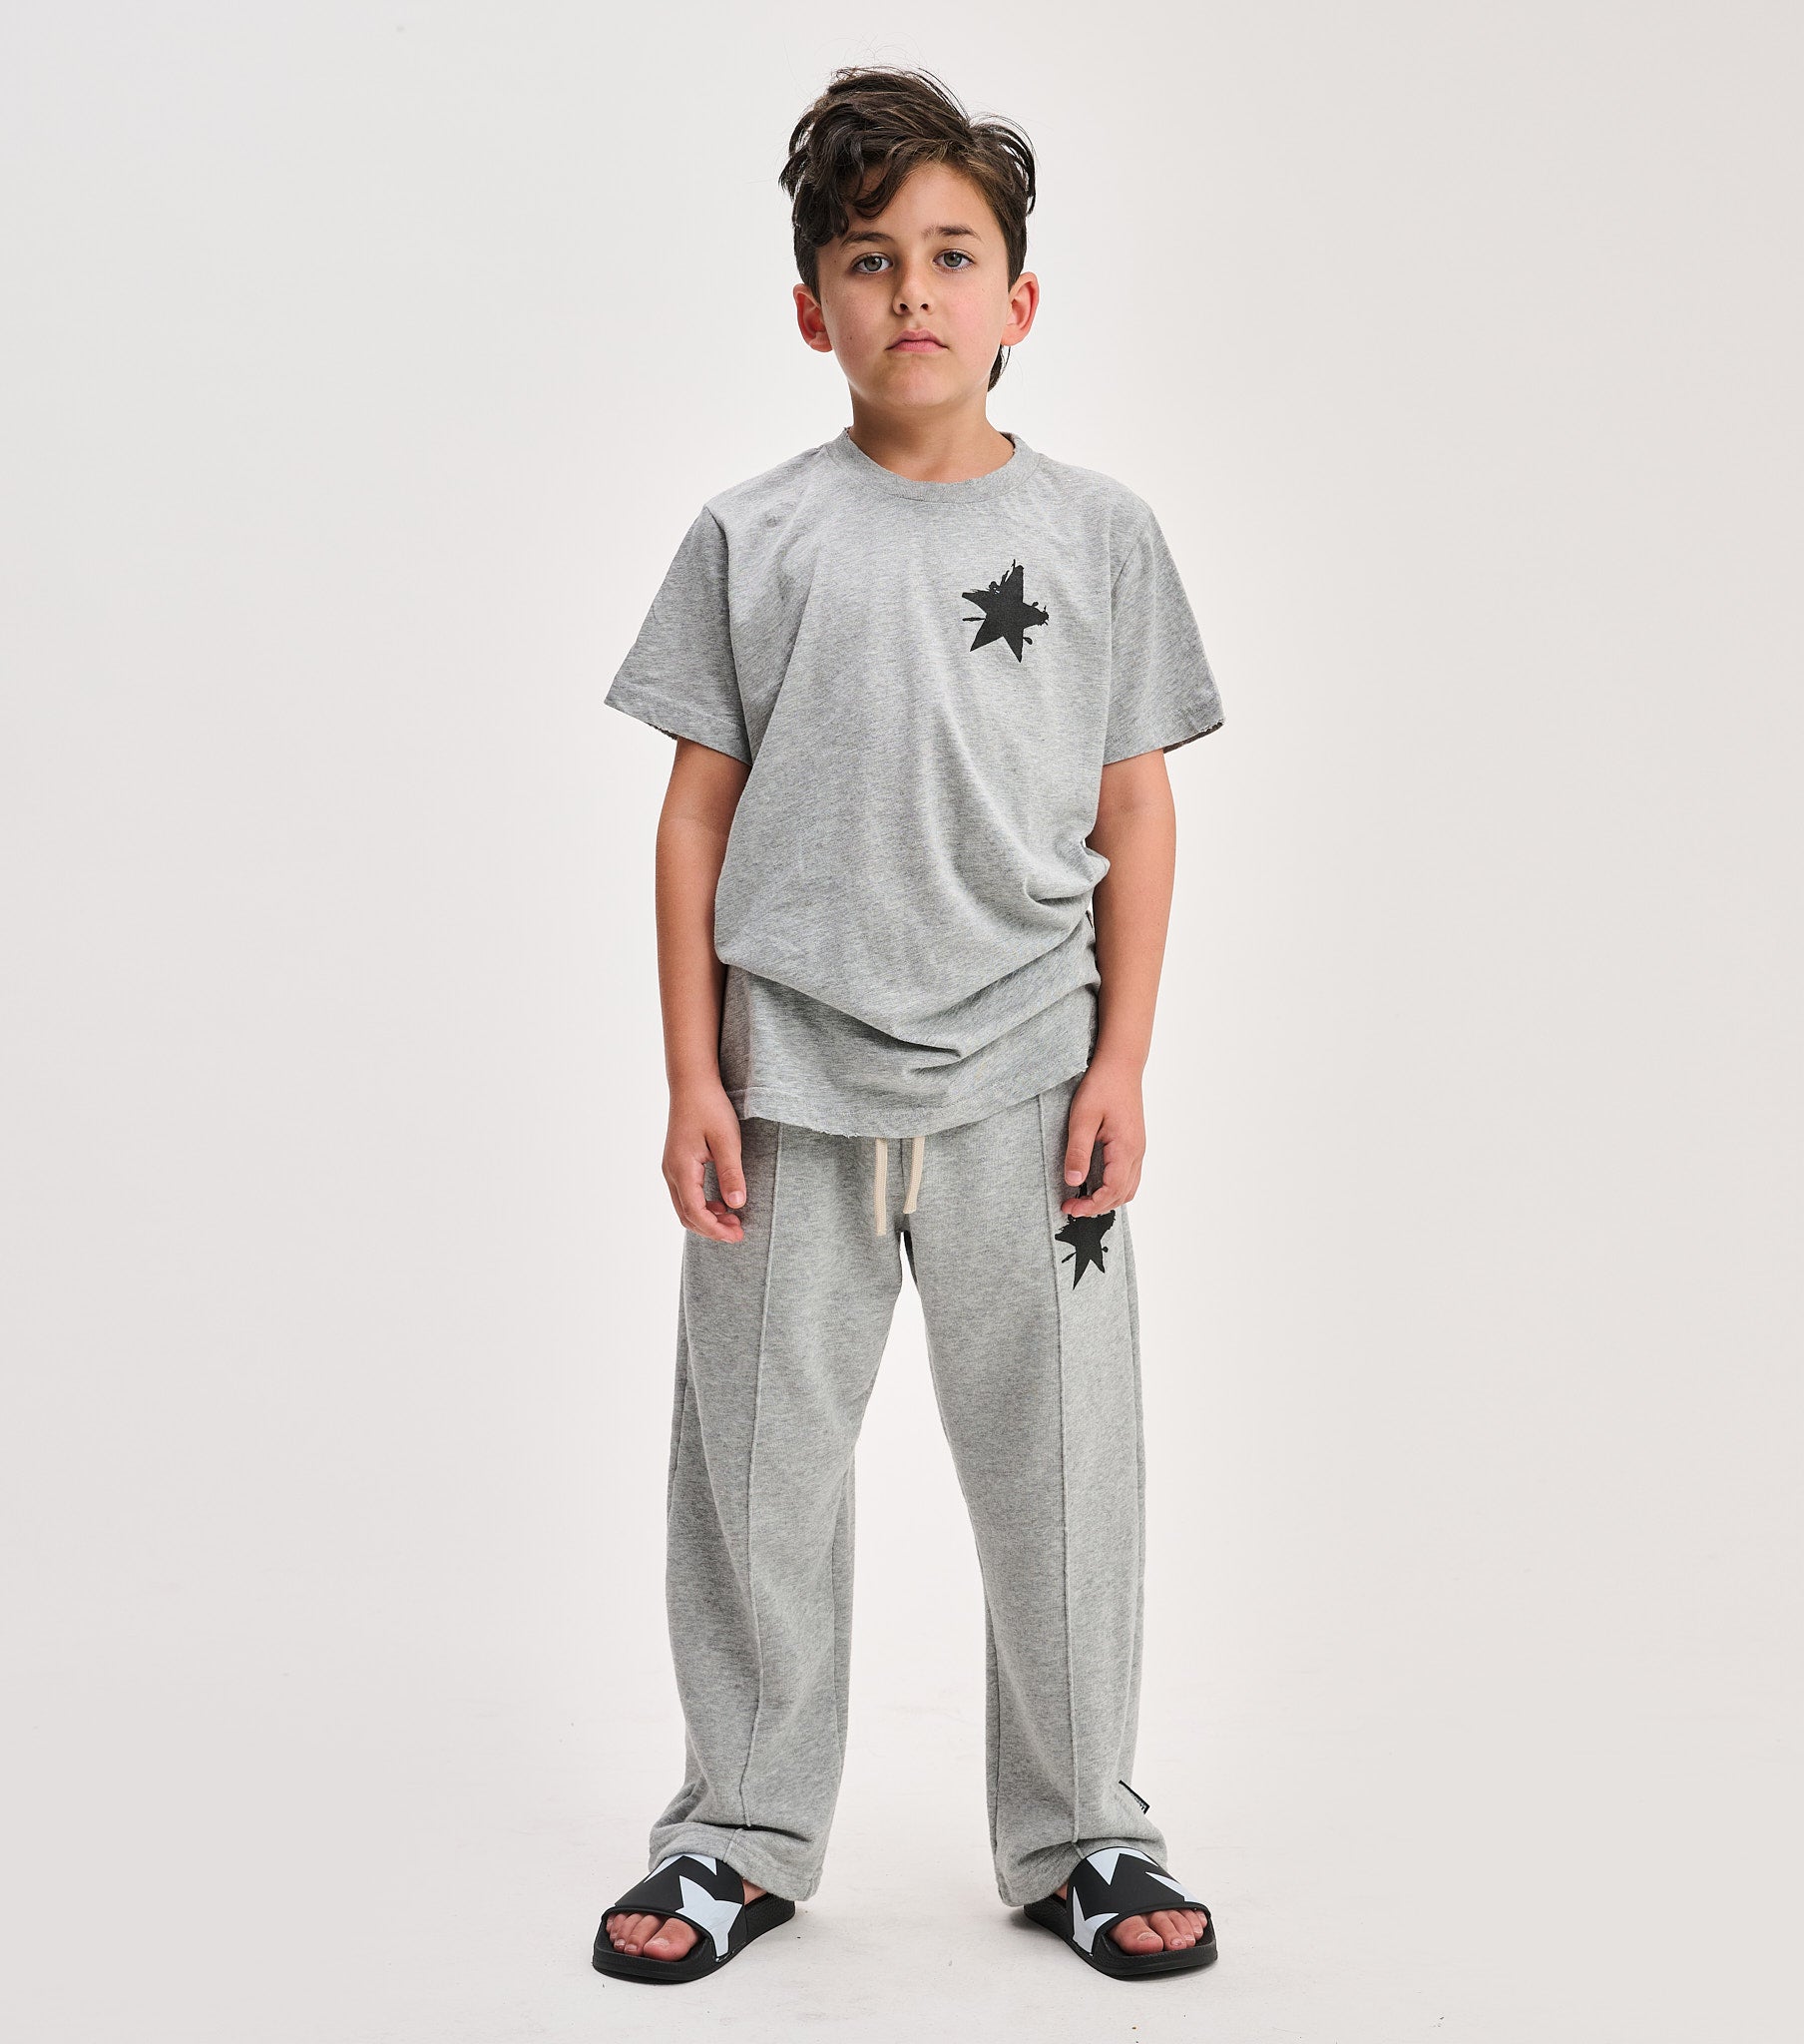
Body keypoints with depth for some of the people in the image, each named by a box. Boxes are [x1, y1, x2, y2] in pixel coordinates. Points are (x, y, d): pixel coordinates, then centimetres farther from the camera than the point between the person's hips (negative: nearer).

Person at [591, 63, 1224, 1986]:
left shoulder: (1099, 532, 5)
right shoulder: (755, 536, 3)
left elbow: (1136, 812, 6)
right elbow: (698, 812, 4)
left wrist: (1122, 1063, -1)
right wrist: (694, 1079, -1)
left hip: (1024, 1085, 0)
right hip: (791, 1091, 0)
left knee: (1059, 1467, 7)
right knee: (762, 1467, 8)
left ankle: (1080, 1831, 25)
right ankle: (743, 1834, 25)